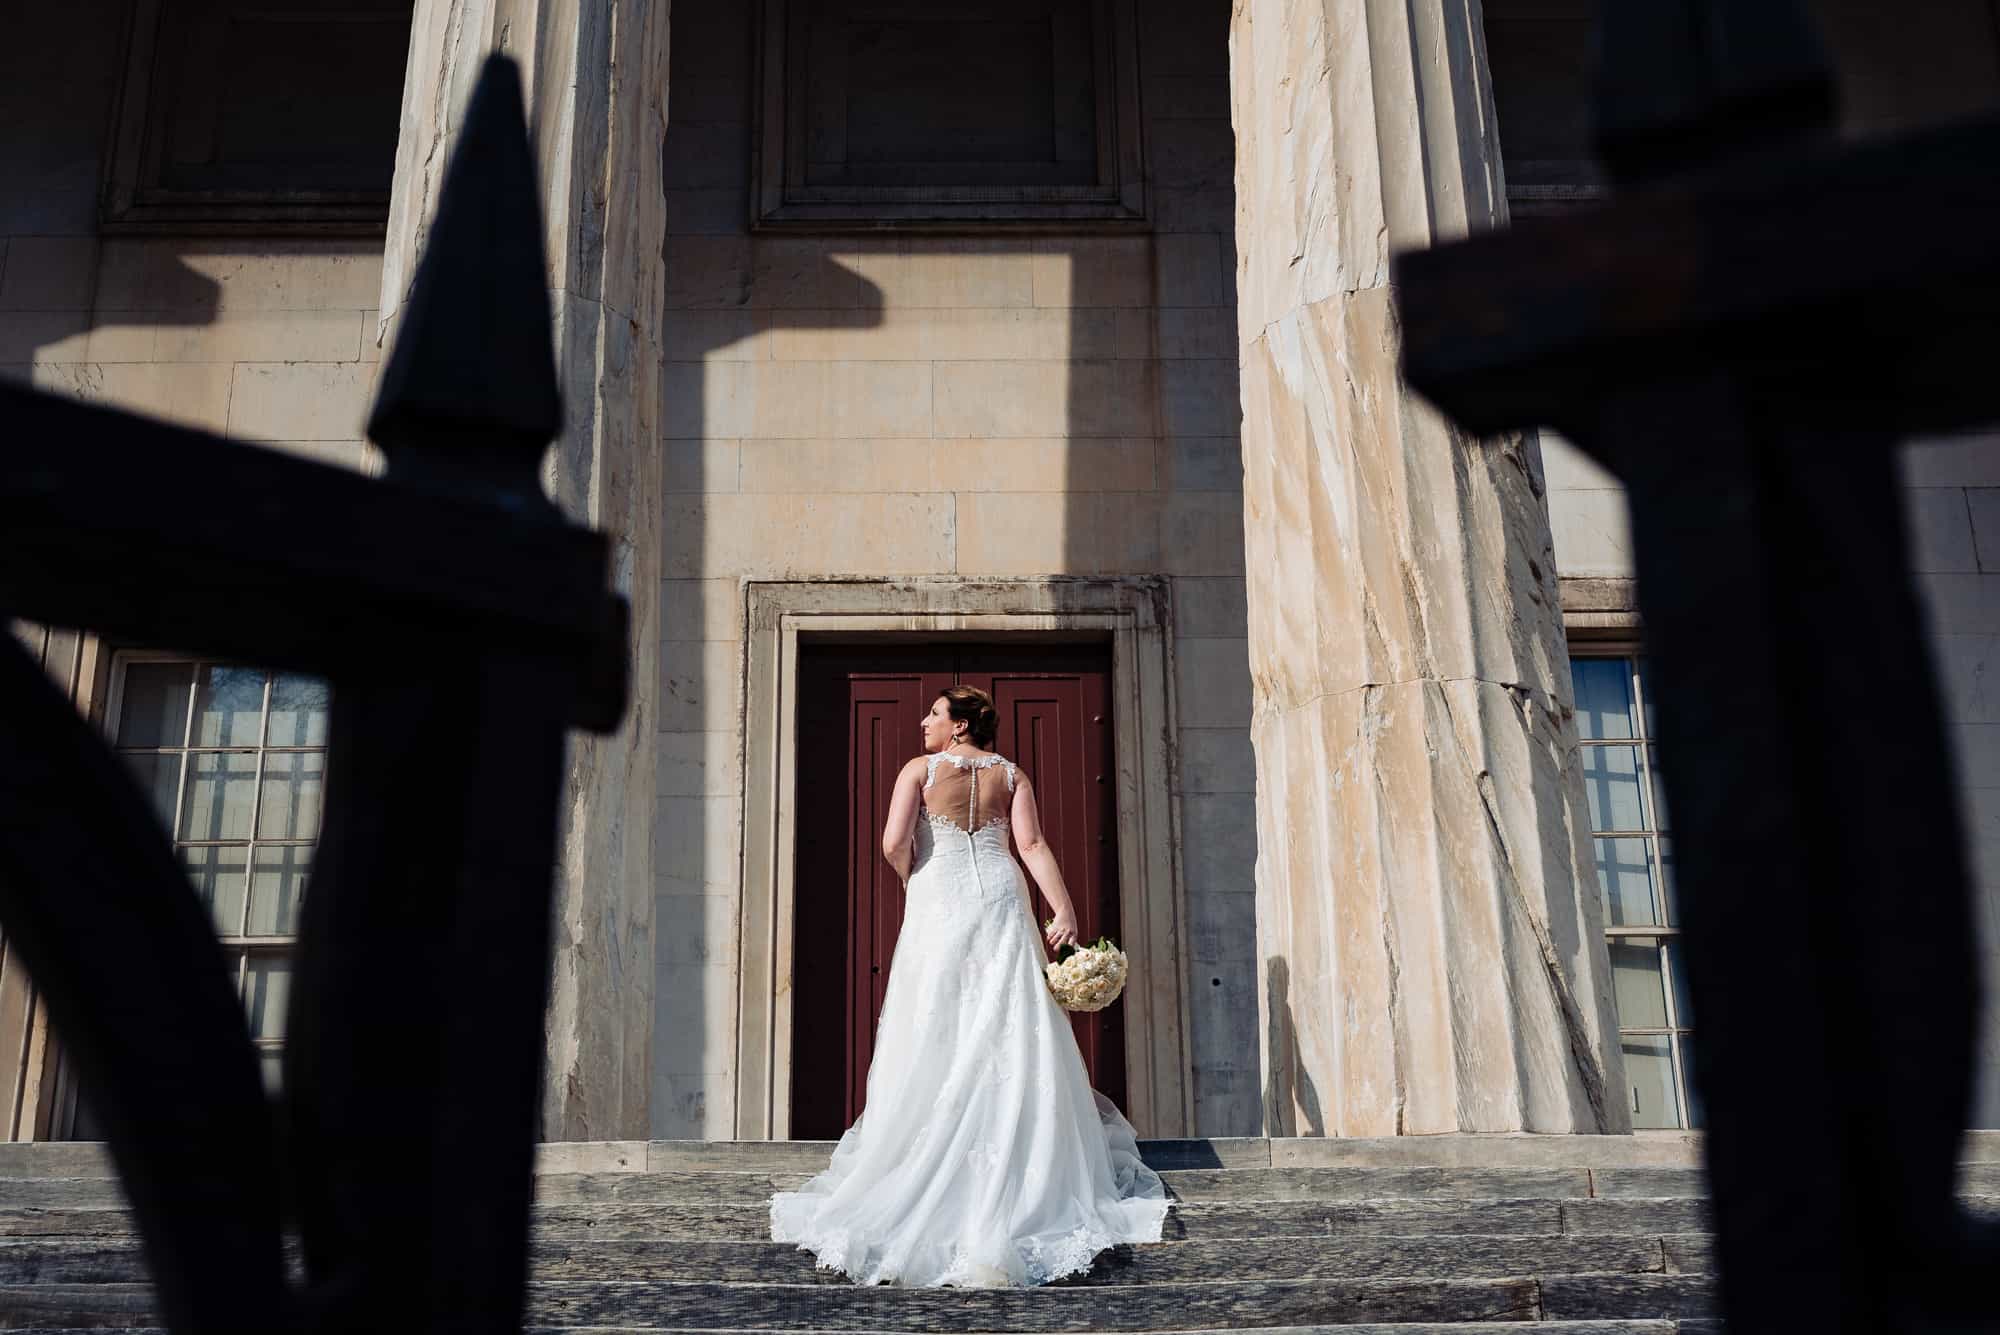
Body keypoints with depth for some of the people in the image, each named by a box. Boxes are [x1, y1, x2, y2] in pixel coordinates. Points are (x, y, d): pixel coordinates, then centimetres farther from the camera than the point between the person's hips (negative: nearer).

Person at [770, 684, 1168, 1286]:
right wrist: (1065, 910, -8)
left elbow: (894, 843, -10)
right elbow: (1032, 845, -3)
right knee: (1012, 1042, 6)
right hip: (1000, 902, 2)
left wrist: (917, 878, 10)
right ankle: (1037, 1181, 9)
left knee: (936, 1044, 3)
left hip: (939, 905, -2)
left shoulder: (920, 769, 1)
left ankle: (920, 1190, 8)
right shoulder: (1012, 774, 9)